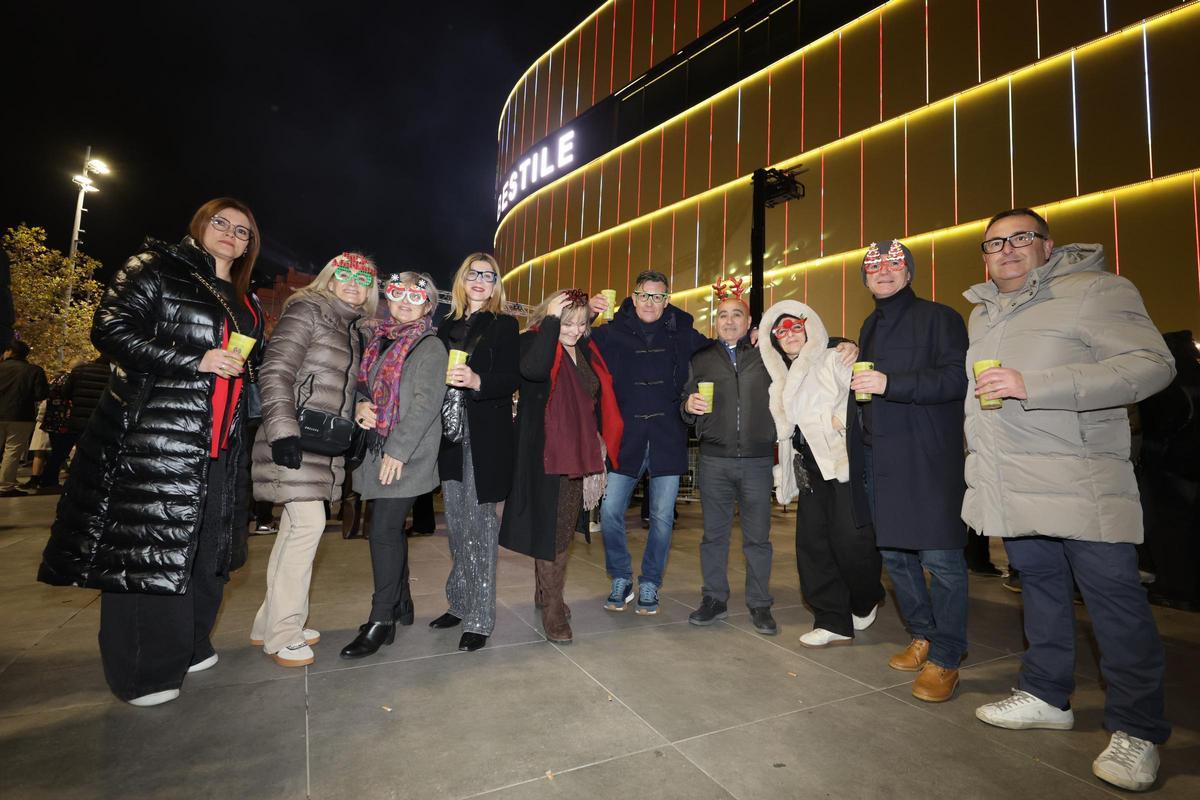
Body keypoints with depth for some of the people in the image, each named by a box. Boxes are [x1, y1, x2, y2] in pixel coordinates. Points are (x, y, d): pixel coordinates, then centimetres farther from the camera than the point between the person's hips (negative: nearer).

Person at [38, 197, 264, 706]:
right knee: (144, 548, -1)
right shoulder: (157, 269, 1)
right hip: (152, 438, -6)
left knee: (208, 547, 11)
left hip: (220, 449, 7)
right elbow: (110, 330, -8)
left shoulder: (247, 306, 20)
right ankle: (141, 672, 14)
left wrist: (245, 366, 6)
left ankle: (186, 646, 28)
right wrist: (196, 360, -16)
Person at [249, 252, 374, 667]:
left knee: (296, 526, 11)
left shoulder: (353, 329, 17)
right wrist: (282, 431, -21)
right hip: (296, 439, -8)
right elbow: (275, 373, -13)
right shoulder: (306, 311, -5)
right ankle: (282, 634, 5)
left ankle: (270, 624, 24)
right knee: (309, 523, -10)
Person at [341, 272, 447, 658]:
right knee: (391, 529, 14)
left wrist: (397, 449, -19)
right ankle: (401, 603, 29)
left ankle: (382, 620, 6)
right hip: (376, 450, 7)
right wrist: (360, 404, -5)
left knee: (384, 530, -7)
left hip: (406, 456, -7)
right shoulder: (379, 340, 15)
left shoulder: (430, 346, -6)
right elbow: (362, 383, 19)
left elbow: (426, 403, -15)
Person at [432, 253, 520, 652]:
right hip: (451, 435, 5)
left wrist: (477, 382, -25)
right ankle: (460, 603, 29)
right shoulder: (447, 327, 16)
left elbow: (512, 379, -10)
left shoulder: (504, 326, 2)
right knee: (456, 526, 13)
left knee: (480, 526, -3)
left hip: (488, 437, -5)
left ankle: (479, 618, 8)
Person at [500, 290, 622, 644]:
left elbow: (597, 400, 20)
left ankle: (544, 592, 33)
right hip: (546, 453, -6)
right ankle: (553, 608, 11)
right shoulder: (534, 342, -9)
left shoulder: (586, 350, 10)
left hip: (580, 453, 7)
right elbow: (533, 369, -34)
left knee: (563, 528, 16)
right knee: (552, 529, -2)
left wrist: (599, 441, 17)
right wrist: (550, 320, -27)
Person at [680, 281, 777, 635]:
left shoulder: (766, 356, 8)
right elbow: (685, 411, 11)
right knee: (714, 533, 9)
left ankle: (759, 605, 21)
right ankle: (715, 599, 23)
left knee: (757, 536, 6)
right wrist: (689, 406, -10)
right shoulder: (701, 359, 12)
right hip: (714, 460, 1)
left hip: (757, 460, -1)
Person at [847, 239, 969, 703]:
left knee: (940, 557, -3)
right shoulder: (869, 327, 21)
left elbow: (957, 378, -14)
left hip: (928, 459, -7)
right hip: (878, 459, 7)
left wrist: (890, 384, -22)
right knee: (893, 553, 13)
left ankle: (944, 658, 11)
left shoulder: (939, 318, -1)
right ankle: (923, 636, 31)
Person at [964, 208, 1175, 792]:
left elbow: (1152, 365, -17)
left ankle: (1135, 730, 16)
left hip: (1082, 487, -6)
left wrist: (1031, 385, -25)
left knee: (1115, 602, 1)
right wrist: (980, 461, 22)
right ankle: (1047, 696, 29)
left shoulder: (1094, 290, -6)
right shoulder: (982, 312, 16)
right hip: (1014, 489, 6)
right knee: (1041, 590, 16)